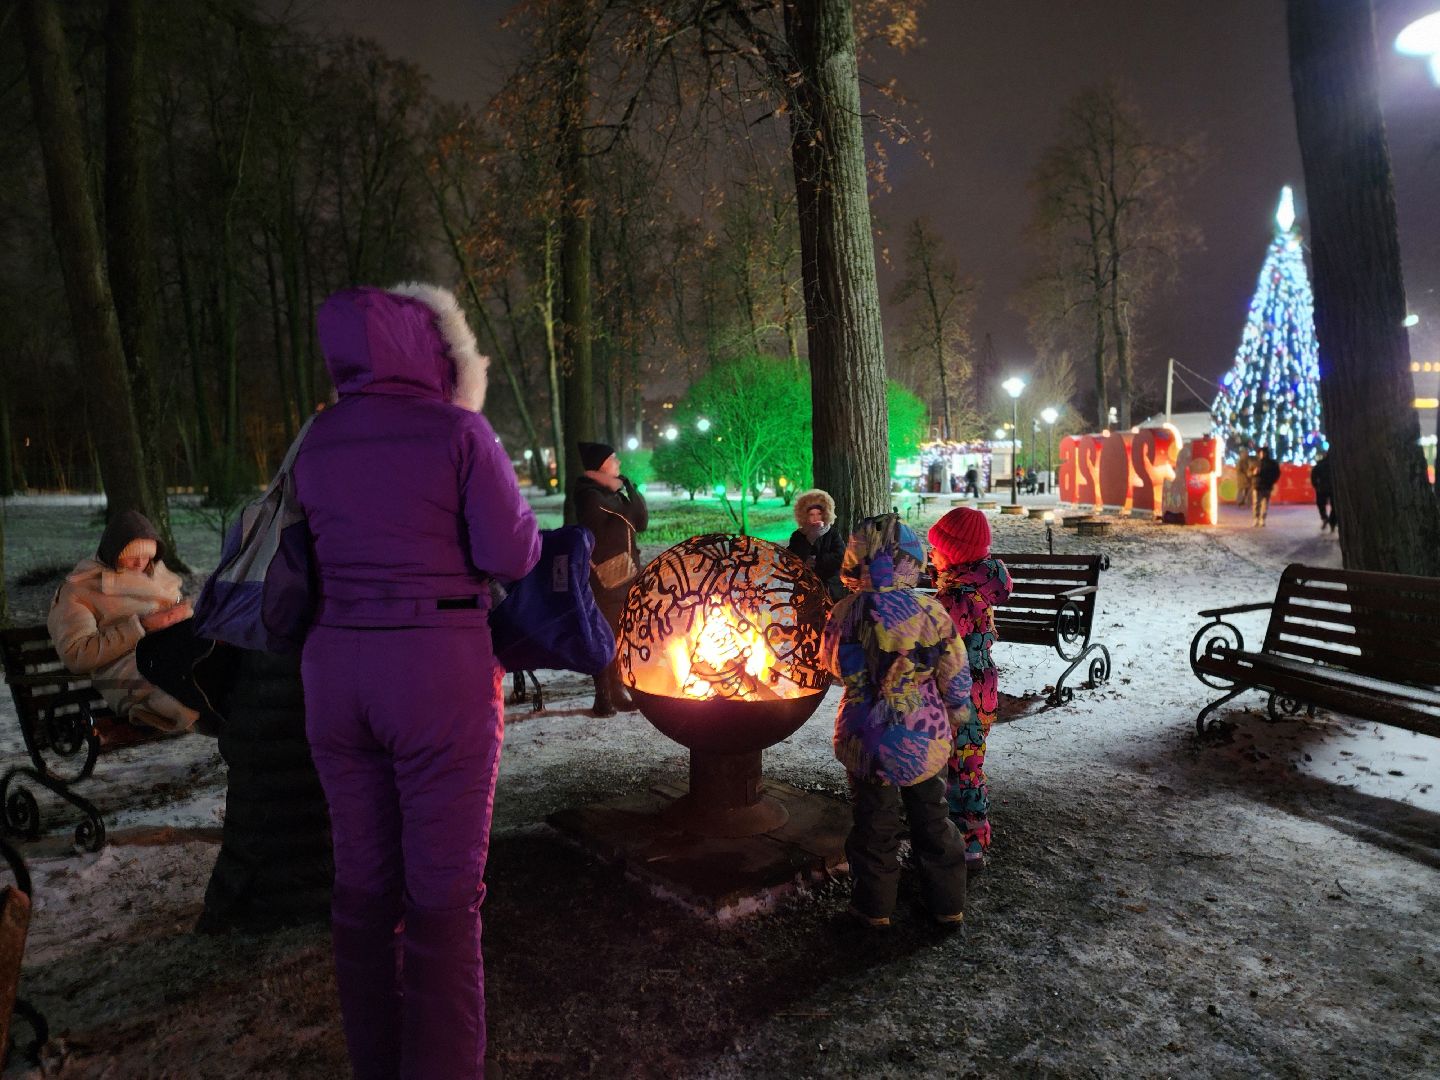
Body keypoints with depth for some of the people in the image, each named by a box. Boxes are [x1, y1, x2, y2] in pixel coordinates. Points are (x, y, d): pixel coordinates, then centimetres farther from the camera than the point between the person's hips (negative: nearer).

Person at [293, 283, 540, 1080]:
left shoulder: (319, 440, 8)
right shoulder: (458, 432, -7)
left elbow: (326, 546, 12)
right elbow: (511, 558, -9)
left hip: (335, 665, 5)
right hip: (441, 667, -5)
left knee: (362, 883, 16)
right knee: (442, 893, 4)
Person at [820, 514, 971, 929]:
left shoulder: (846, 614, -16)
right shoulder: (931, 613, -13)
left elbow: (833, 664, 3)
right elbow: (956, 678, -5)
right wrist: (954, 718, 12)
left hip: (870, 739, -1)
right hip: (926, 738, 2)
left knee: (874, 822, 16)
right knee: (932, 819, 19)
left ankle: (875, 906, 31)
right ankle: (948, 904, 34)